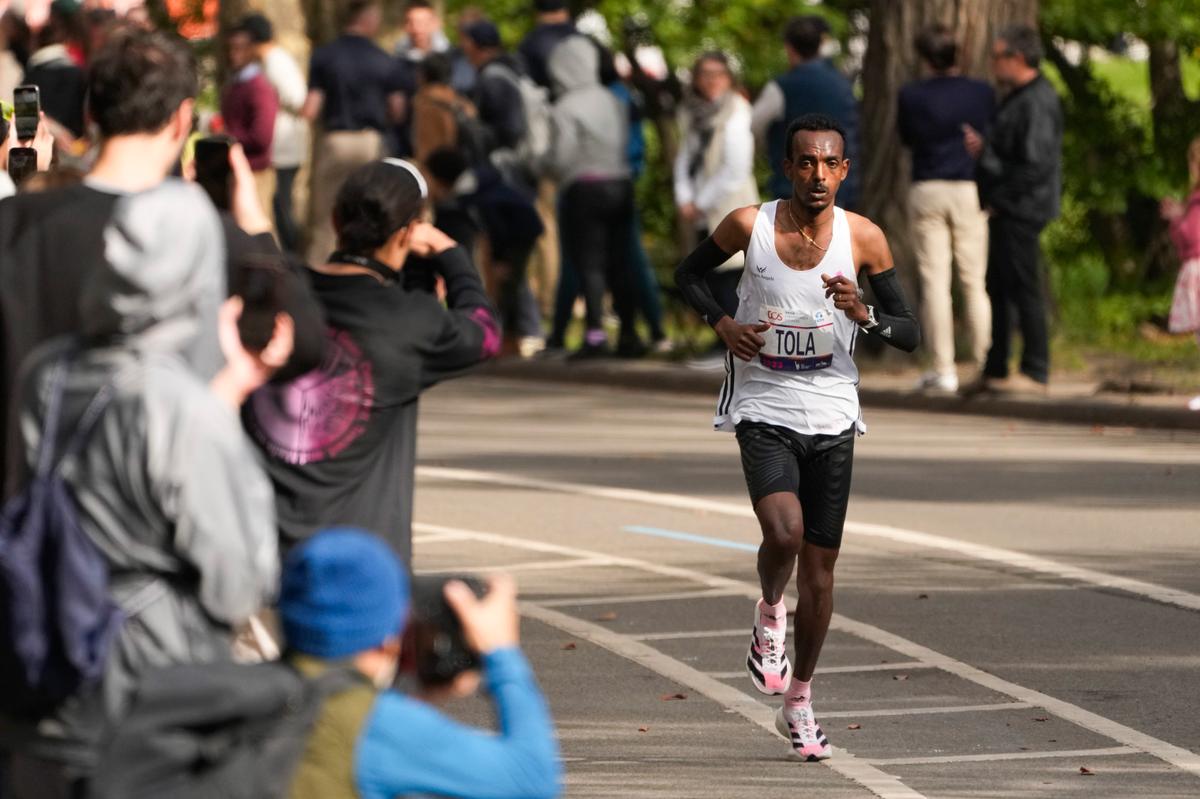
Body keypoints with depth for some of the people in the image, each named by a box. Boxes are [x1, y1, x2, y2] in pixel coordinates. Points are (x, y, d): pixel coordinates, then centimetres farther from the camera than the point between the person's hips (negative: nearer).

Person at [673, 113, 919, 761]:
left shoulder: (864, 239, -6)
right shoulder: (749, 225, -8)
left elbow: (910, 334, -1)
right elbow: (689, 273, 11)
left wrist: (865, 316, -22)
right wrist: (721, 323, -8)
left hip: (832, 415, 2)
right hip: (763, 410, -2)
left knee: (820, 565, 6)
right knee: (784, 533, -26)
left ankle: (798, 703, 23)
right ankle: (769, 613, 8)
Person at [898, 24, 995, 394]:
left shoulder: (911, 95, -4)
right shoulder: (982, 93, -3)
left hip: (927, 190, -1)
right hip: (971, 190, 1)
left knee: (934, 281, 0)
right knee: (975, 281, 6)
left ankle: (942, 368, -4)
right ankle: (983, 363, 5)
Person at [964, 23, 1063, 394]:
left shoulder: (1037, 102, -16)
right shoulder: (1017, 98, 17)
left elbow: (1034, 165, -21)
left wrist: (998, 199, -15)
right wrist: (983, 147, 5)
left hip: (1020, 211, -11)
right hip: (1005, 211, 11)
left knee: (1023, 288, -6)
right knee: (998, 288, 13)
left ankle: (1035, 373, -1)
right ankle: (995, 370, 19)